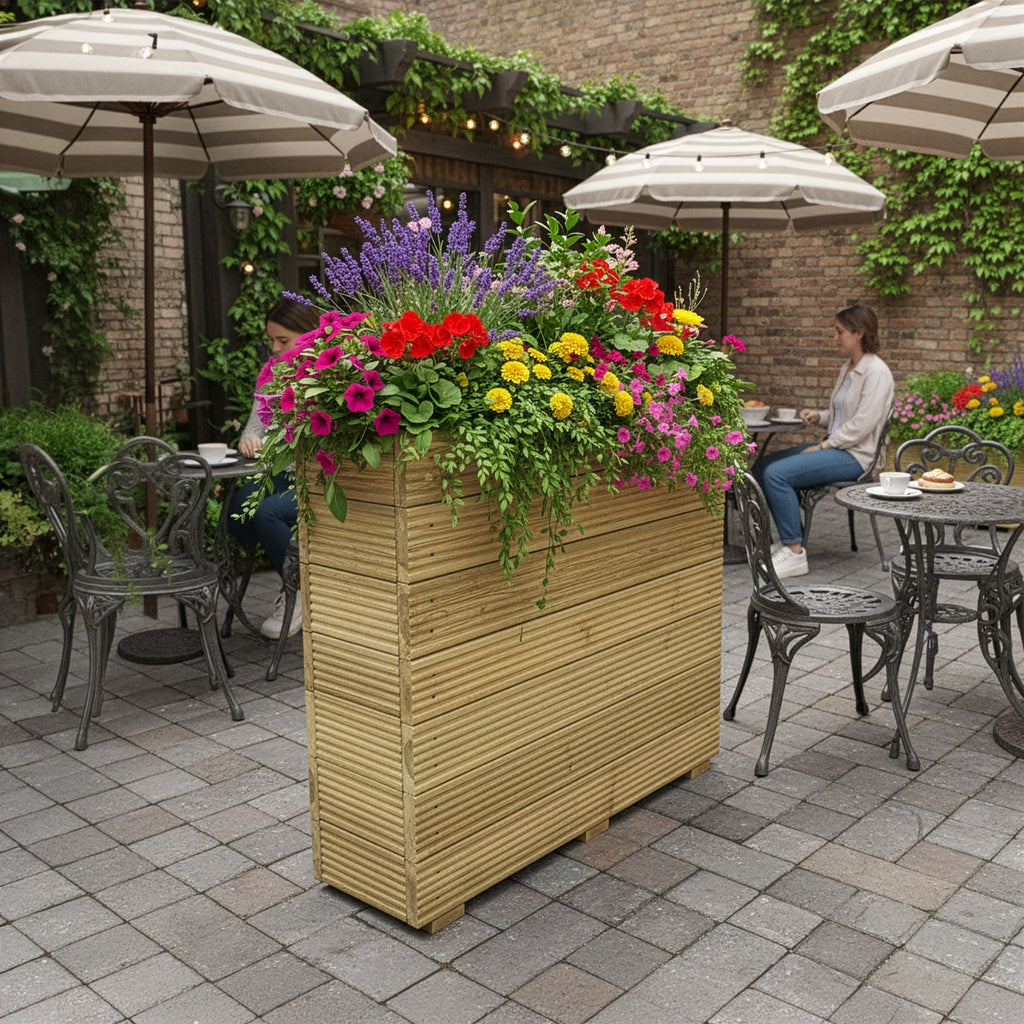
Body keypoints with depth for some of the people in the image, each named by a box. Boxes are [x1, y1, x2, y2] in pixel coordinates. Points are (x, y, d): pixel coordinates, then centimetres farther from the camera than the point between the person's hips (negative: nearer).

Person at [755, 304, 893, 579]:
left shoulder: (876, 371, -13)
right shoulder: (847, 369, 16)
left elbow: (862, 424, -20)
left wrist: (823, 447, -17)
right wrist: (818, 416, 4)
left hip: (855, 454, -10)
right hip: (833, 446, 10)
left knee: (777, 474, -25)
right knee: (763, 467, 5)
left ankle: (795, 553, -18)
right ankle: (794, 540, 7)